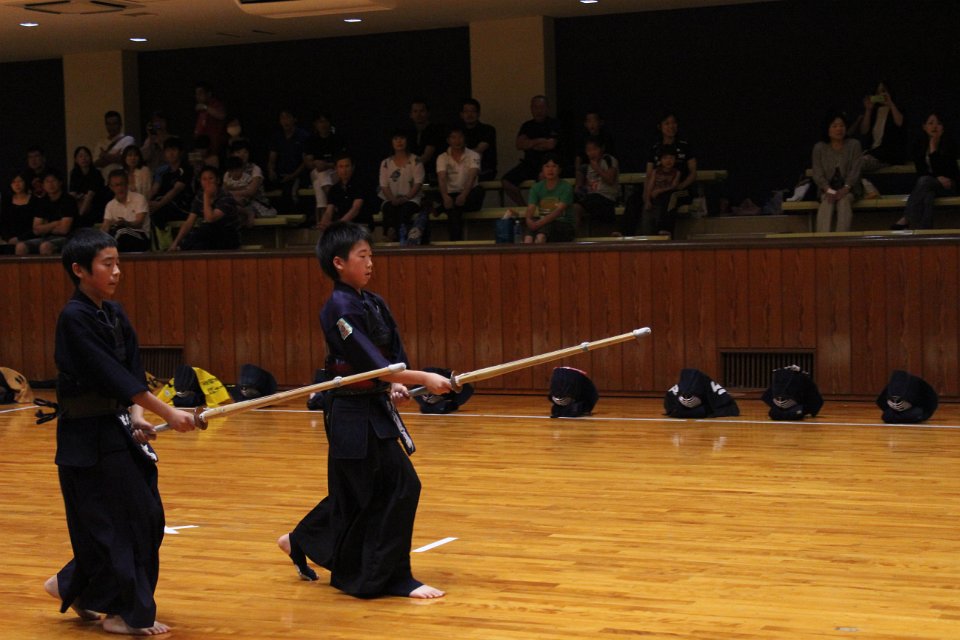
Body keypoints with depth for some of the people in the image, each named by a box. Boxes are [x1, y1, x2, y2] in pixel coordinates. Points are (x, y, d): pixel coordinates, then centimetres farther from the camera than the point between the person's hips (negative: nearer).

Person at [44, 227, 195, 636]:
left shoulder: (114, 314, 8)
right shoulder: (74, 319, -16)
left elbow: (133, 374, 6)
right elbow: (112, 375, -22)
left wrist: (137, 416, -12)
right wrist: (168, 413, -23)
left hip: (117, 429, 8)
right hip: (86, 437, -8)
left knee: (147, 516, 10)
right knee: (107, 521, -2)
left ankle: (74, 586, 26)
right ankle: (126, 612, 9)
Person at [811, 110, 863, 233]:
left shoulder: (854, 145, 2)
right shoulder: (819, 148, 4)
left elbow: (855, 171, -5)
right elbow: (818, 174, -2)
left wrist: (845, 189, -20)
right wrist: (829, 191, -18)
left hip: (848, 189, 0)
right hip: (827, 189, 1)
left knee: (844, 201, -32)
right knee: (826, 202, -31)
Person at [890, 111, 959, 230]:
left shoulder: (949, 144, -7)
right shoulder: (919, 145, 3)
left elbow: (940, 170, -15)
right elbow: (921, 172, 0)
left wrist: (933, 150, -19)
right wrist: (938, 179, -17)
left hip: (948, 186, -3)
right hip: (927, 185, 3)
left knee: (924, 181, -34)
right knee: (927, 195, -36)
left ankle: (906, 219, -39)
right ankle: (924, 230, -49)